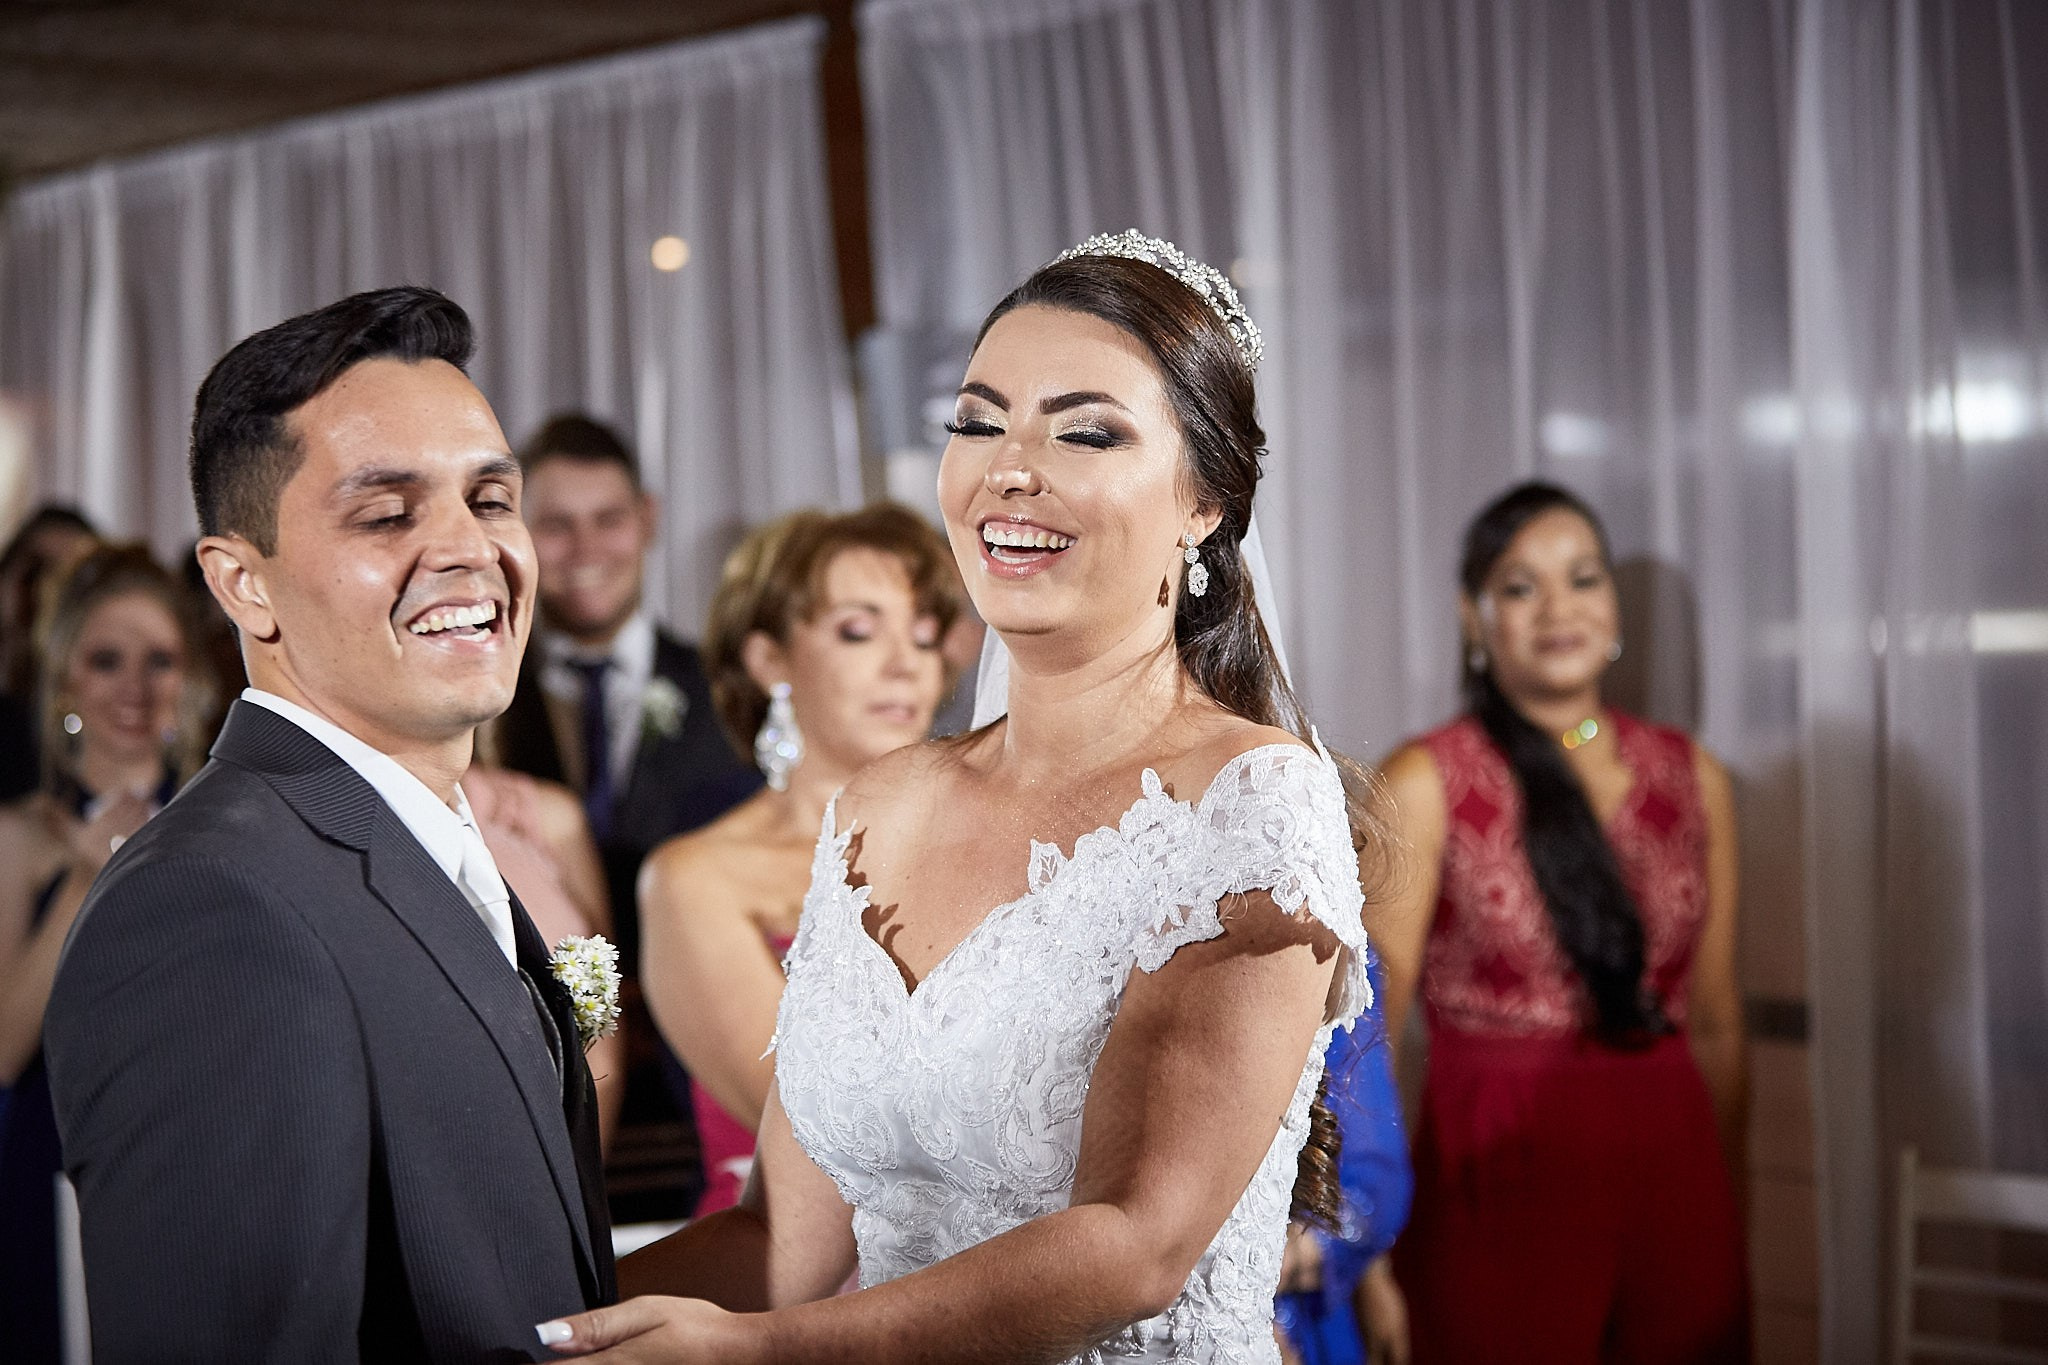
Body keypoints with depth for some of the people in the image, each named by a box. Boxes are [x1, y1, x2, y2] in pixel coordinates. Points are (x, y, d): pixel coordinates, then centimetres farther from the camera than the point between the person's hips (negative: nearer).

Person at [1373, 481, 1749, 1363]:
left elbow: (1714, 1019, 12)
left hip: (1671, 1169, 4)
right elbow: (1371, 1018, -10)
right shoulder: (1426, 783, -5)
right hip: (1499, 1172, -4)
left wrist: (1729, 1209, 14)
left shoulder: (1691, 778, 7)